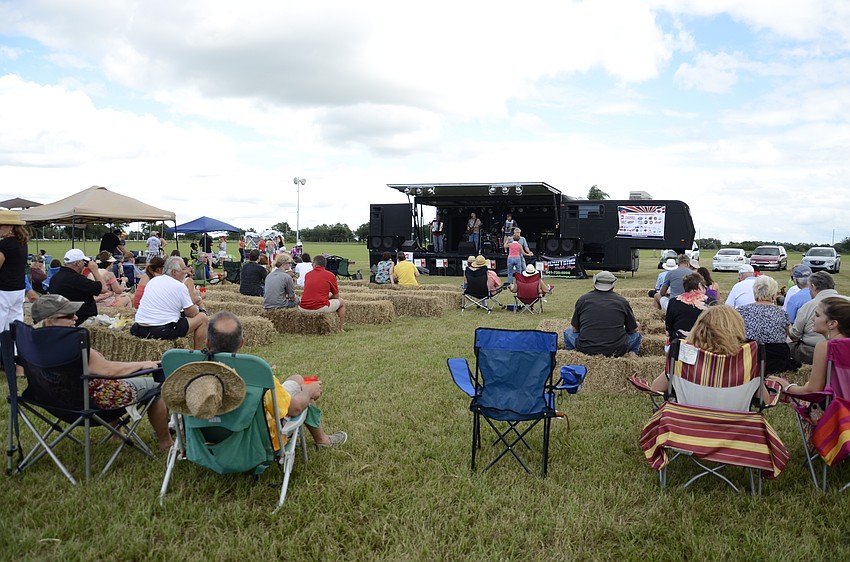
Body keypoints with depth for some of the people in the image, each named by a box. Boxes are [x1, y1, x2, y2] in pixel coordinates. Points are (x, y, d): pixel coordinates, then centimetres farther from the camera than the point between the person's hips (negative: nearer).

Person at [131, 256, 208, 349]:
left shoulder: (152, 281, 13)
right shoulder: (180, 287, -9)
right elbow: (192, 313, -3)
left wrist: (191, 301, 27)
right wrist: (195, 306, 20)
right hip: (164, 331, -8)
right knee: (202, 317, 6)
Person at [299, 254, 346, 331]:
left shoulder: (307, 274, 8)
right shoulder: (330, 275, -2)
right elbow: (336, 296, 7)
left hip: (303, 309, 4)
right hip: (320, 308, -3)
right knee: (342, 302, 22)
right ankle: (341, 329, 23)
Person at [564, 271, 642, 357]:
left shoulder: (583, 299, 5)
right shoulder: (622, 301, 4)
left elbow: (574, 328, 12)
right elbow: (634, 329, 13)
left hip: (586, 350, 0)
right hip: (616, 351, 0)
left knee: (568, 332, 28)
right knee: (636, 334, 28)